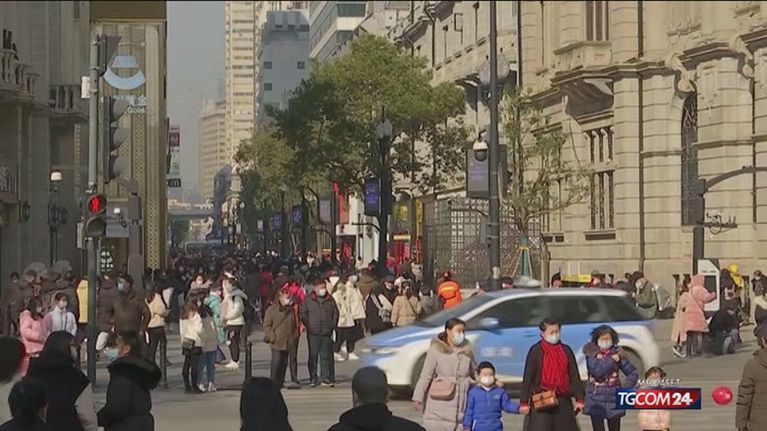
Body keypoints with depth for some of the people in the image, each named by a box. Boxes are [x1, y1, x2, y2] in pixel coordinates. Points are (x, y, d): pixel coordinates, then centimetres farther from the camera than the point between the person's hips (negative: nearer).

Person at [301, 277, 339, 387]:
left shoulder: (330, 300, 8)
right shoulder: (308, 300, 3)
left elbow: (335, 313, 15)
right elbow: (303, 314, 6)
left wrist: (333, 326, 6)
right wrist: (308, 326, -3)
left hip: (327, 333, 1)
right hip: (313, 333, -1)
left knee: (326, 356, 2)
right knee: (313, 356, 3)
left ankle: (327, 378, 6)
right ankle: (313, 379, 10)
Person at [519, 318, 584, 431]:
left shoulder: (566, 350, 7)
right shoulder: (536, 351, -4)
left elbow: (575, 376, 10)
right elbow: (528, 377, -3)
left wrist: (579, 399, 5)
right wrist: (524, 402, -5)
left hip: (563, 401, 4)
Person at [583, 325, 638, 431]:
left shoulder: (617, 353, 4)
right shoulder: (592, 353, -1)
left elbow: (633, 373, 10)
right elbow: (596, 370, -19)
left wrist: (625, 388, -1)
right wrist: (611, 360, -14)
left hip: (613, 399, 2)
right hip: (596, 401, -2)